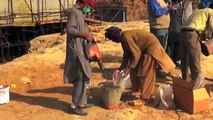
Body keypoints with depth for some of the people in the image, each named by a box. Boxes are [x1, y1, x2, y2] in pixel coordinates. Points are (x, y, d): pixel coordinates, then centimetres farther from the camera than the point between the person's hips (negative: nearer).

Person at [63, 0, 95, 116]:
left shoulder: (80, 13, 17)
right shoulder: (74, 12, -13)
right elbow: (70, 29, -23)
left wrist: (88, 36, 11)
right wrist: (85, 35, -22)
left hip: (81, 50, 10)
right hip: (76, 50, -10)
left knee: (83, 77, 14)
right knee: (80, 77, -9)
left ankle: (81, 102, 23)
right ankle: (74, 105, -1)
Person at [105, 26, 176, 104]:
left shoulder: (125, 37, -22)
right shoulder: (123, 38, 8)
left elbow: (136, 54, -22)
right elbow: (127, 55, 12)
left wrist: (129, 68, -15)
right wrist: (119, 70, 8)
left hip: (151, 47, -10)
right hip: (146, 48, 10)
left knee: (145, 73, -5)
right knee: (136, 70, 15)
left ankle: (145, 97, 5)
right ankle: (138, 90, 28)